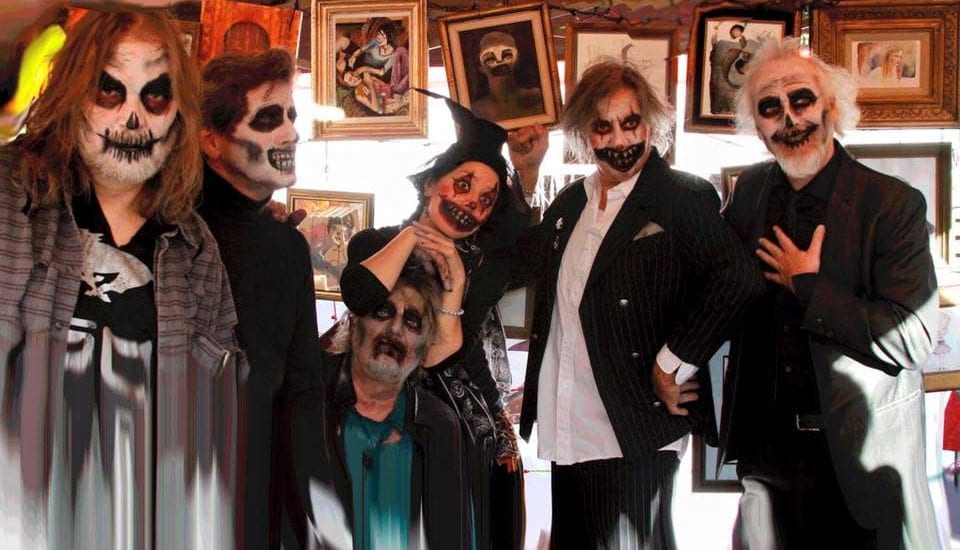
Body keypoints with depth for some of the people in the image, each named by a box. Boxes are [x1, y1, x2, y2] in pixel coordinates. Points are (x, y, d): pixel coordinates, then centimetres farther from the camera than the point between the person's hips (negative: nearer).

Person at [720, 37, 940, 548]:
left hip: (862, 455, -4)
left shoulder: (894, 204, -13)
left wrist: (808, 287, -17)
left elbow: (913, 337, -21)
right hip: (768, 448, 4)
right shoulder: (750, 190, 3)